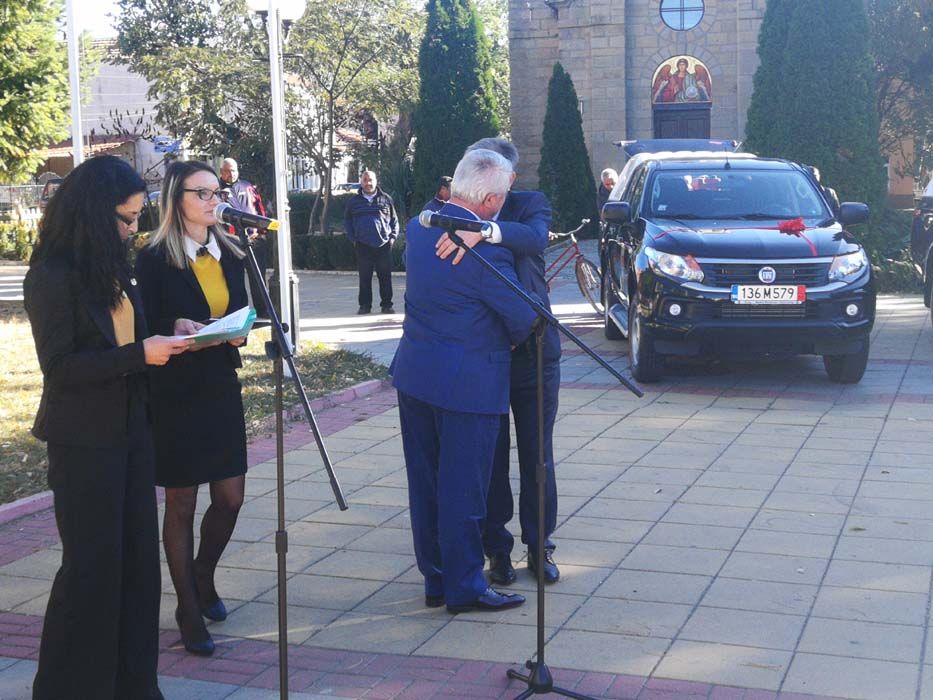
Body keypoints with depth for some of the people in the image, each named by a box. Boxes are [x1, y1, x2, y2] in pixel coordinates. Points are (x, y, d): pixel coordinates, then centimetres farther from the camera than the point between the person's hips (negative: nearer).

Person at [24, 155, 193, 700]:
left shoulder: (111, 266, 9)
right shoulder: (52, 274, -14)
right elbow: (60, 365, -17)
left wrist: (165, 338, 0)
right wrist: (139, 354, -23)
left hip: (130, 430, 7)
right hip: (84, 441, -7)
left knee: (137, 555, 10)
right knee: (93, 564, 0)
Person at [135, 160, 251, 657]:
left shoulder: (229, 253, 8)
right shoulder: (154, 260, -9)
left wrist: (238, 331, -6)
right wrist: (176, 332, -27)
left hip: (221, 388, 5)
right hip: (175, 394, -5)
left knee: (230, 499, 9)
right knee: (181, 505, 4)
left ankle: (203, 578, 36)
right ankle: (189, 611, 17)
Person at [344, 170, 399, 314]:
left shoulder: (386, 199, 7)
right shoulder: (354, 201, 9)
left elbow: (394, 220, 11)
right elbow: (347, 222, 15)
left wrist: (392, 237, 1)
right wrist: (353, 239, 4)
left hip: (384, 244, -1)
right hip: (363, 246, 1)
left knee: (385, 276, 2)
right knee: (364, 277, 4)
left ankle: (387, 304, 10)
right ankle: (365, 305, 12)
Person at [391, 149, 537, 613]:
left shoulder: (419, 227, 2)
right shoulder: (484, 249, -21)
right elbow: (522, 316, -14)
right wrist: (512, 339, 7)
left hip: (414, 372, 8)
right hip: (467, 381, -8)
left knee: (426, 483, 15)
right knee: (463, 488, 3)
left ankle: (435, 579, 27)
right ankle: (464, 588, 14)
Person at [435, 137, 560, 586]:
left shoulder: (529, 206, -4)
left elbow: (535, 236, -29)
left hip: (532, 353, 0)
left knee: (537, 457, 11)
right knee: (490, 459, 9)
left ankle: (539, 545, 26)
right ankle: (497, 549, 23)